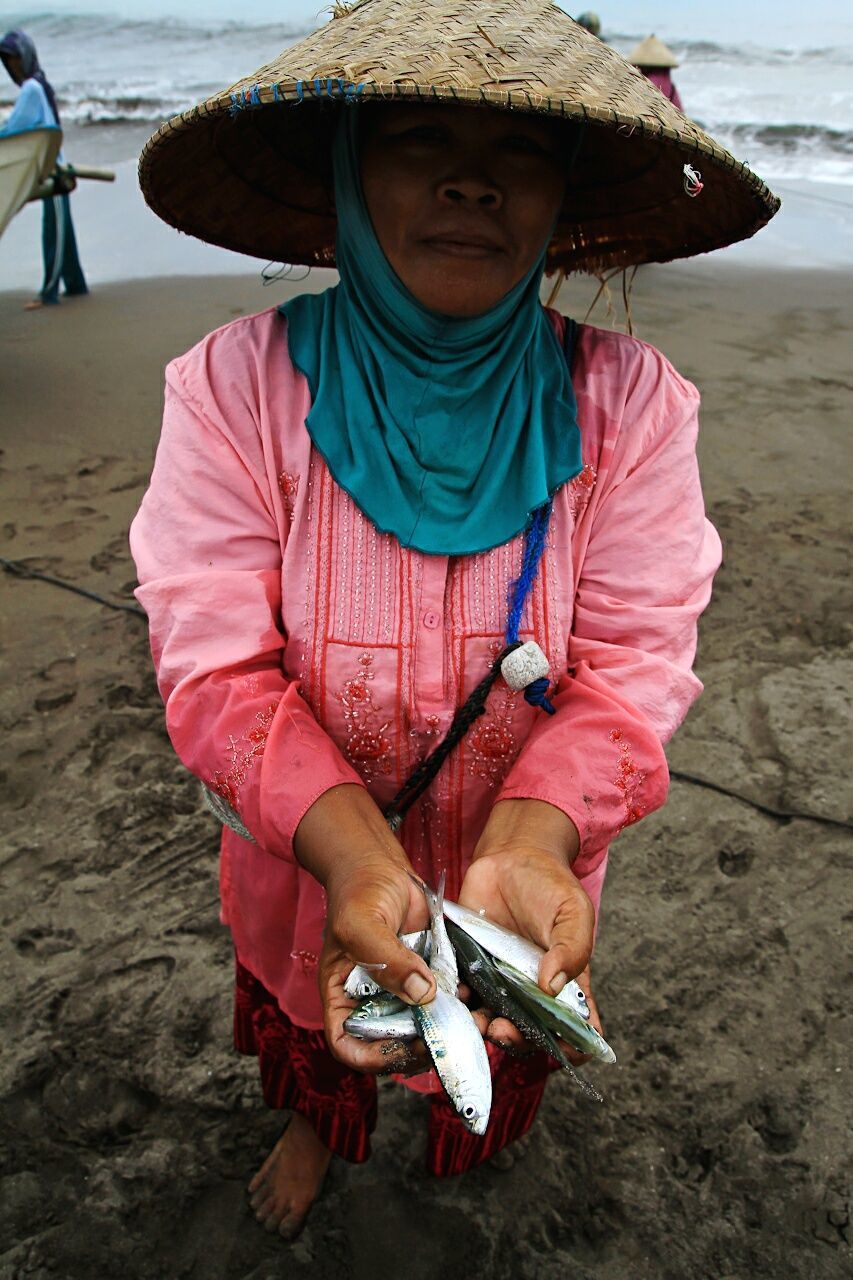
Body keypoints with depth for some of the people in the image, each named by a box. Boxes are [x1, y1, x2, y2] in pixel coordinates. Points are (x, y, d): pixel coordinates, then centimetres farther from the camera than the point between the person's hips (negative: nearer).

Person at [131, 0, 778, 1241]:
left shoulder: (629, 398, -21)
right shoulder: (236, 383, -23)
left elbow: (633, 663, -21)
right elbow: (219, 670, -26)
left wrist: (526, 848, -39)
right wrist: (357, 857, -41)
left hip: (530, 854, 1)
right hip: (307, 869, 0)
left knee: (501, 1039, 33)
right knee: (320, 1021, 32)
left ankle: (482, 1128, 73)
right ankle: (317, 1127, 72)